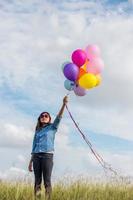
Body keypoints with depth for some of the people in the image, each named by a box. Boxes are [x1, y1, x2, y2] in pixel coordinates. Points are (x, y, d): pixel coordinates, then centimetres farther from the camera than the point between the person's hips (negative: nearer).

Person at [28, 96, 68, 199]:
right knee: (37, 181, 1)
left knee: (47, 181, -8)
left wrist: (64, 104, -22)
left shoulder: (52, 127, 9)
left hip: (47, 155, -4)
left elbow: (59, 117, -7)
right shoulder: (37, 131, 21)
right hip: (36, 156, 4)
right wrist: (31, 162, 14)